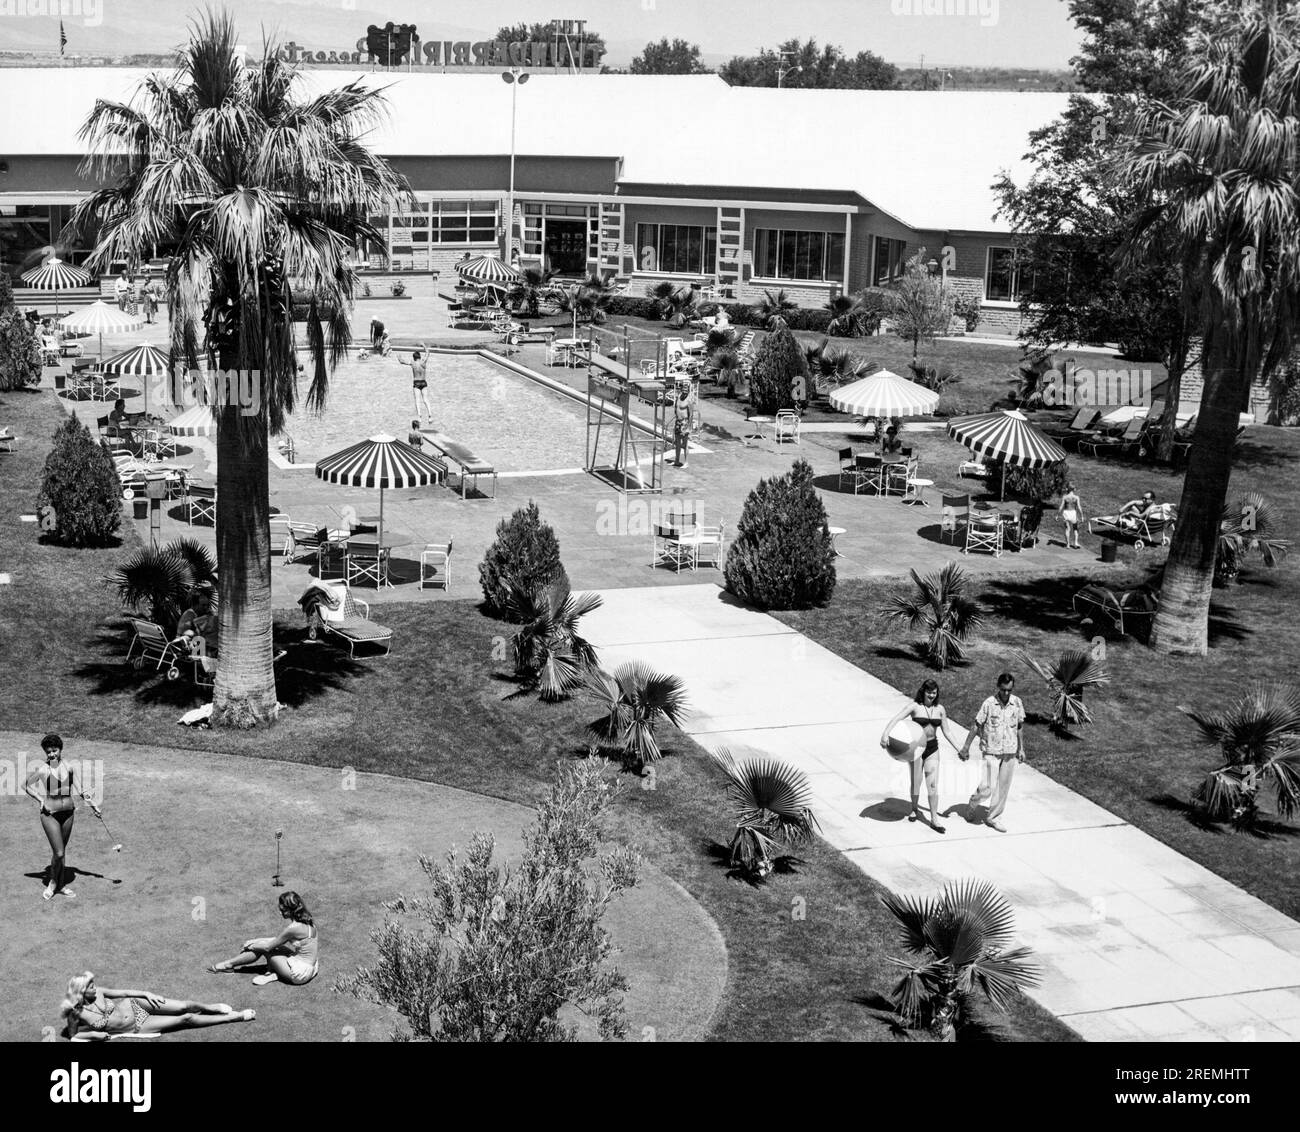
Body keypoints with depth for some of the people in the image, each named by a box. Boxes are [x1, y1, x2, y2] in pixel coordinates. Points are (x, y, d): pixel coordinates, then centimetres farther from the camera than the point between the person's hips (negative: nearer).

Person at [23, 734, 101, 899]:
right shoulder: (42, 770, -11)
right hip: (50, 814, -4)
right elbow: (25, 786, 1)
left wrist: (94, 806, 10)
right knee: (58, 853, -9)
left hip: (68, 812, 4)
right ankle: (52, 882, 16)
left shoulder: (69, 767, 0)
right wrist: (41, 801, -6)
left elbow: (79, 790, 9)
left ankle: (61, 886, 27)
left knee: (61, 851, 15)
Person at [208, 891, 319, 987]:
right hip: (311, 967, 8)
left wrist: (250, 946, 9)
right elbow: (278, 939, 15)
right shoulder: (307, 921, 1)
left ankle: (229, 964, 17)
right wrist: (254, 942, 15)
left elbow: (267, 947, -10)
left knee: (264, 947, 2)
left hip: (301, 974, -8)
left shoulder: (294, 928, -24)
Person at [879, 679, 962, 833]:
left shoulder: (939, 709, 3)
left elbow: (947, 732, 11)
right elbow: (896, 719, -23)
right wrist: (885, 734, -39)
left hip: (932, 748, 2)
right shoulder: (914, 706, -10)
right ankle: (915, 809, 34)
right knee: (916, 782, 7)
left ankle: (934, 819, -1)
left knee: (933, 784, -4)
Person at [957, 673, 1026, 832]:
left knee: (1003, 788, 7)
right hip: (991, 751, -4)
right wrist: (966, 747, -4)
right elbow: (976, 726, -6)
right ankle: (974, 801, 22)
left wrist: (1021, 749, 14)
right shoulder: (989, 704, -12)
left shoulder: (1017, 703, -1)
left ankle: (992, 818, 20)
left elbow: (1020, 726, 12)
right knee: (987, 788, -9)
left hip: (1010, 752, 4)